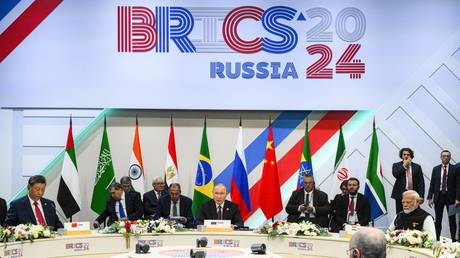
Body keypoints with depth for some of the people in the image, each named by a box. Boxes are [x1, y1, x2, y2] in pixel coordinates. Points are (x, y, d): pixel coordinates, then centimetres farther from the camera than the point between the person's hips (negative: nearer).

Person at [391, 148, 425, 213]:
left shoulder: (417, 167, 11)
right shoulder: (396, 165, 8)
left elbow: (421, 182, 7)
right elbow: (395, 175, -13)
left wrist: (421, 196, -2)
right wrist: (404, 165, -6)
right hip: (400, 195, -1)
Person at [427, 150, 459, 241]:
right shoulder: (436, 169, 6)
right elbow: (432, 184, 5)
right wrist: (430, 198, -2)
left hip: (451, 197, -2)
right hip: (439, 197, 2)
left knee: (452, 220, 4)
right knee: (438, 220, 5)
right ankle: (436, 239, 9)